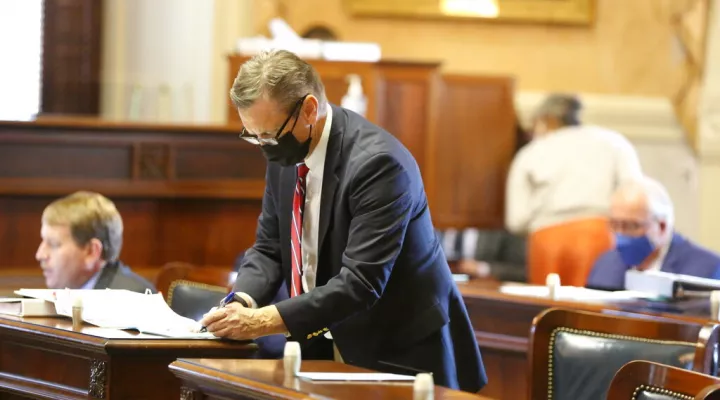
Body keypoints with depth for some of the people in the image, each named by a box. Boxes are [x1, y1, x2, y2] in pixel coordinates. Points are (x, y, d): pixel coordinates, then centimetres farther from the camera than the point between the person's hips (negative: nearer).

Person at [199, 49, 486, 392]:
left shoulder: (377, 162, -22)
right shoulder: (286, 153, 1)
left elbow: (359, 283, -27)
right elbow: (269, 248, 9)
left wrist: (264, 321, -29)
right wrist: (243, 303, -11)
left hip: (398, 354, -7)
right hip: (324, 346, 7)